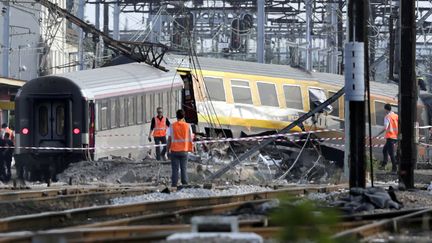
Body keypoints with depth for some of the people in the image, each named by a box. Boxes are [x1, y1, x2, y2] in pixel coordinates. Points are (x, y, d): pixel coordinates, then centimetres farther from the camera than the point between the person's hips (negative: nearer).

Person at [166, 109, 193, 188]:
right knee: (184, 168, 7)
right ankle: (185, 184, 5)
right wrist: (190, 148, 11)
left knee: (175, 169, 3)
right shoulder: (188, 126, -1)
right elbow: (190, 139, 1)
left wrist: (168, 149, 5)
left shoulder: (172, 126, -4)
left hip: (174, 150, -1)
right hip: (184, 150, 1)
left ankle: (174, 185, 1)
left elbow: (169, 139, -3)